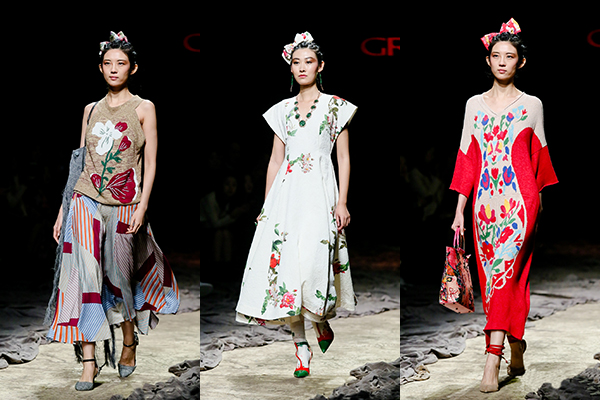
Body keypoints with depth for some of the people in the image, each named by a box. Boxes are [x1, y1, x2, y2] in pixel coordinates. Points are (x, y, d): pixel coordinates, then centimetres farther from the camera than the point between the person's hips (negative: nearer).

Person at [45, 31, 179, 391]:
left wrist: (142, 207, -11)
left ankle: (130, 341, 31)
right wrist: (63, 210, 10)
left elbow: (150, 163, -1)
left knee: (118, 276, 4)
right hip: (86, 201, 2)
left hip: (124, 206, -2)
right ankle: (89, 361, -8)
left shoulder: (143, 109, 3)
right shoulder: (91, 110, 12)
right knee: (86, 274, -10)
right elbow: (80, 162, 13)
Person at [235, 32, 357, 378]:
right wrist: (267, 203, 13)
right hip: (285, 191, 4)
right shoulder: (283, 110, 15)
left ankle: (322, 322, 14)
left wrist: (342, 201, -6)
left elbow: (344, 158, 3)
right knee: (284, 259, -5)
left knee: (314, 261, -16)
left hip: (319, 193, -4)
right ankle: (301, 344, 3)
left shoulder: (335, 106, 5)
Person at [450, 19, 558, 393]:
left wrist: (538, 203, 11)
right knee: (495, 277, 6)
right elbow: (467, 159, 9)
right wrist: (460, 210, 5)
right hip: (485, 202, 4)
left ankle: (493, 360, -18)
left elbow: (539, 158, 10)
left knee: (505, 273, -15)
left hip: (519, 200, -3)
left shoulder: (532, 105, 5)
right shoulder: (475, 104, 11)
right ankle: (516, 352, 19)